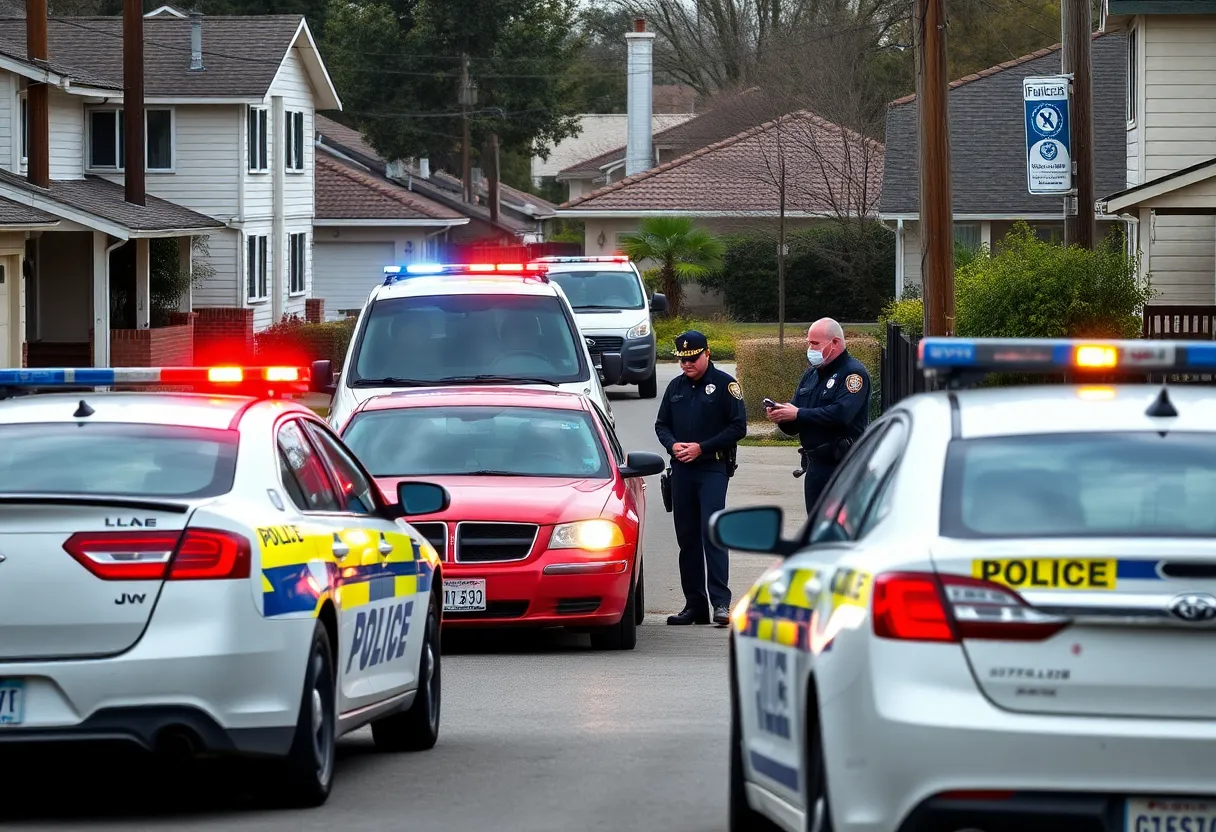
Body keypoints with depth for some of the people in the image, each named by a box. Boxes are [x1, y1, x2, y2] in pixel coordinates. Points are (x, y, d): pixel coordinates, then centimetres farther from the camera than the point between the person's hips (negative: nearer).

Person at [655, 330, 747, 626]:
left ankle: (720, 602, -17)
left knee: (712, 533, -14)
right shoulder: (676, 387, 14)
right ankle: (695, 605, 12)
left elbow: (738, 427, -7)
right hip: (682, 470, 6)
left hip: (713, 468, -6)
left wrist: (702, 447, -13)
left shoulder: (724, 384, -3)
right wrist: (673, 445, -3)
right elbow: (662, 424, 20)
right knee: (687, 538, 6)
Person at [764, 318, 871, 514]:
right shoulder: (811, 375, 18)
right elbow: (793, 428, 17)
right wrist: (782, 418, -7)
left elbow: (841, 414, -24)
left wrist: (798, 414, -18)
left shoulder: (853, 373, -8)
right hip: (815, 466, 9)